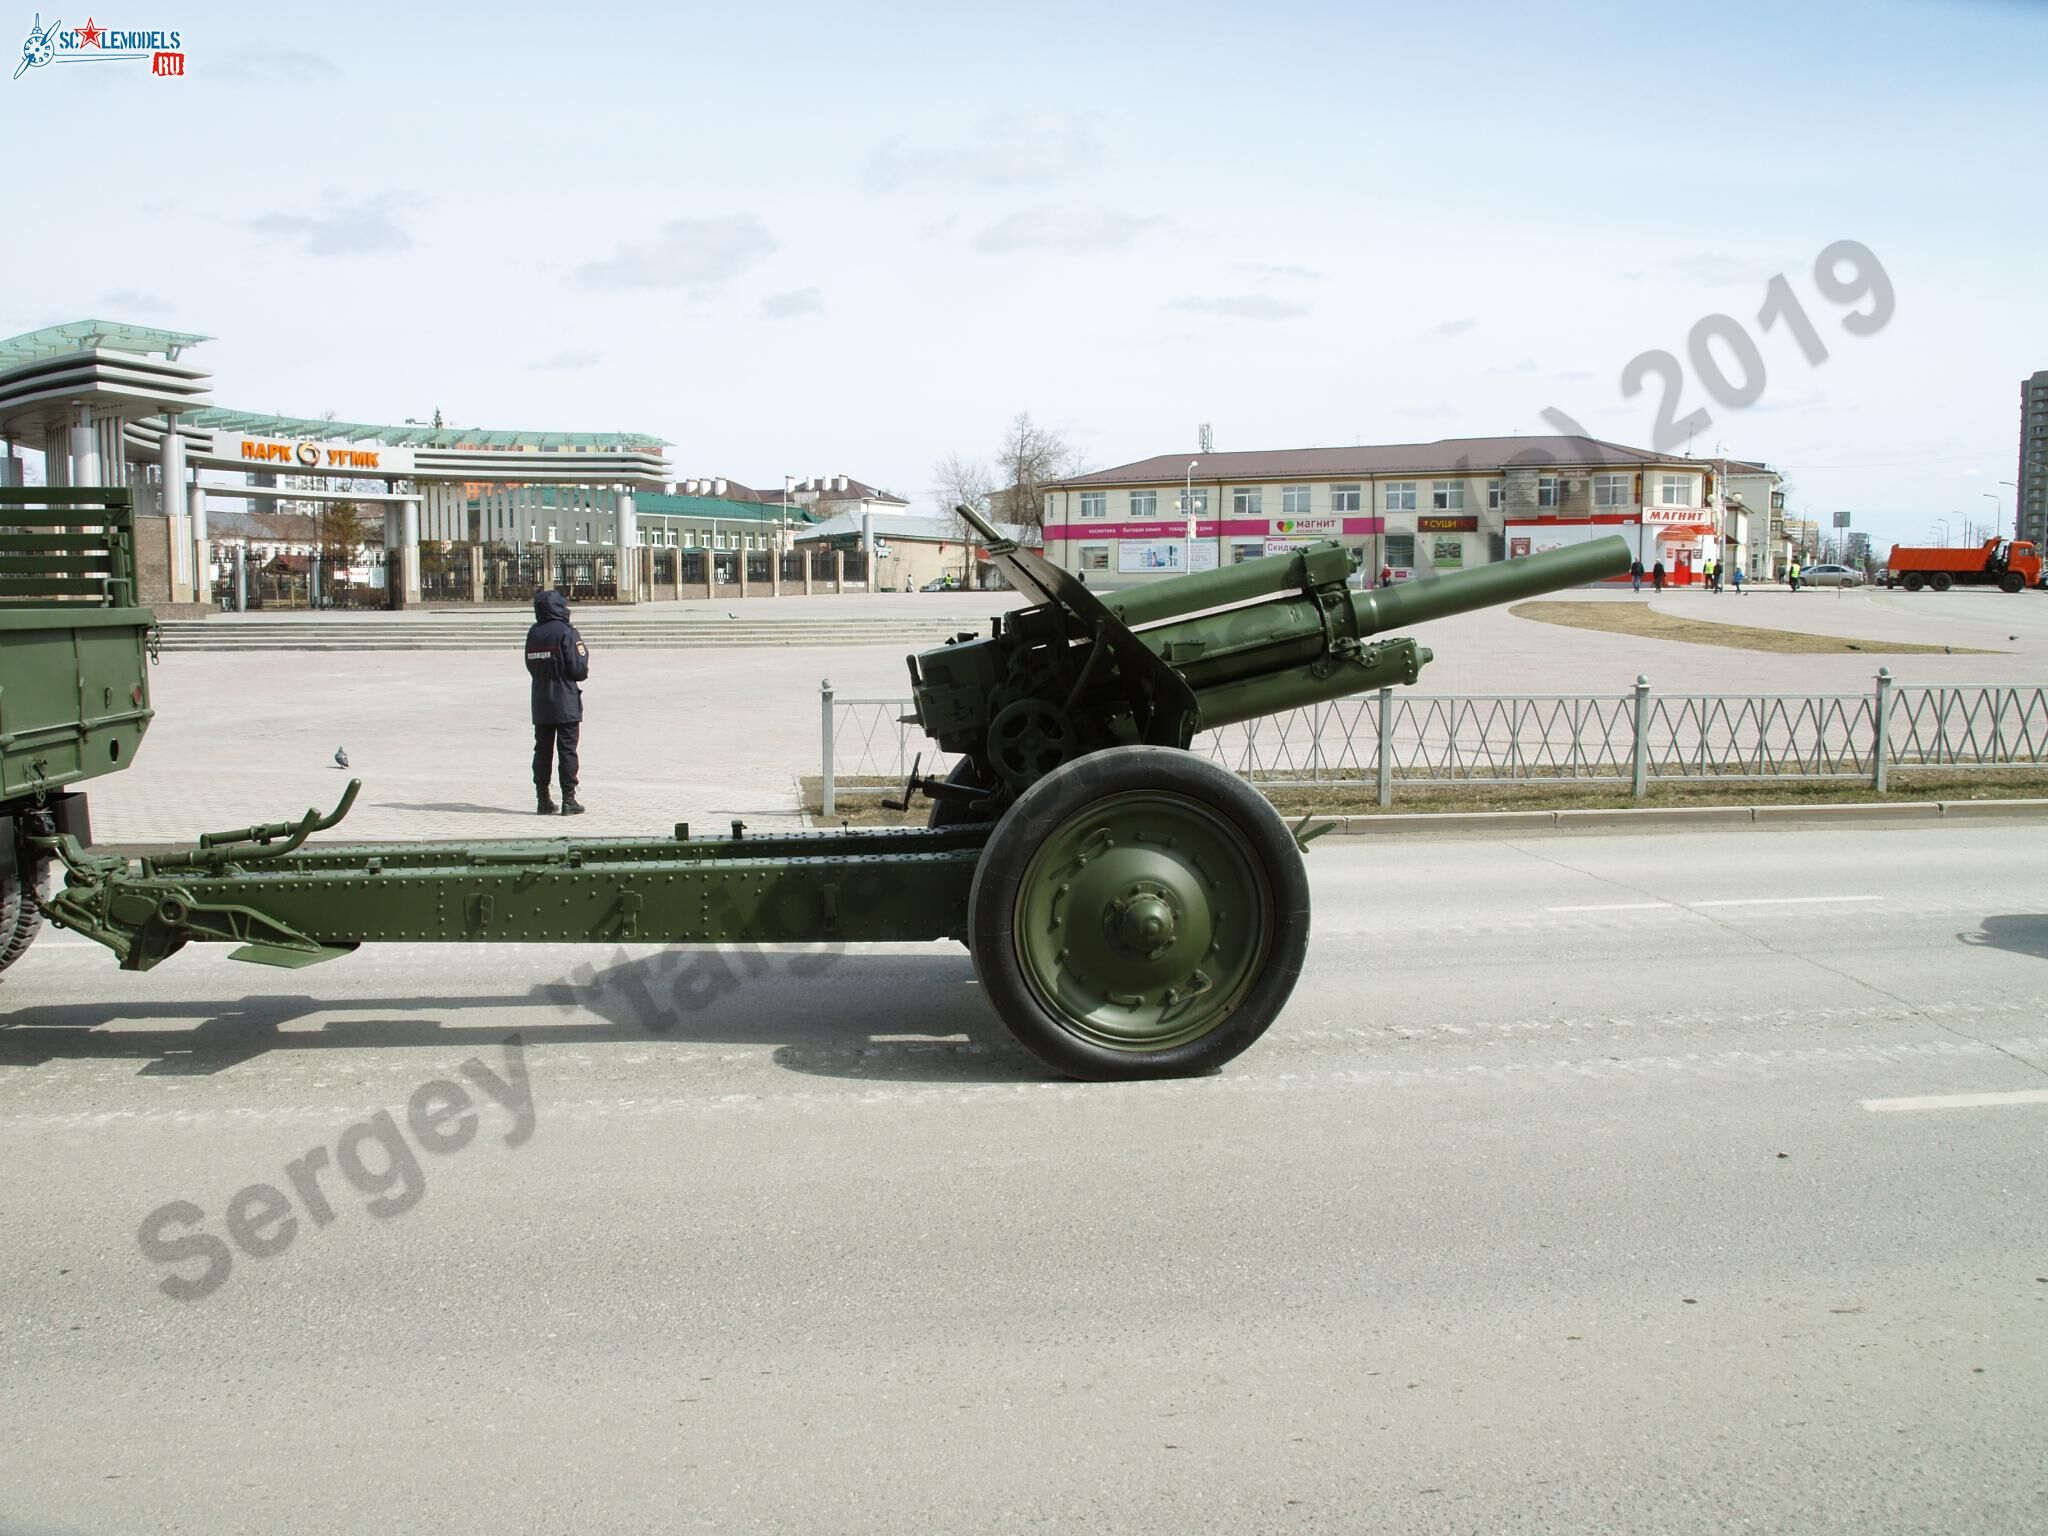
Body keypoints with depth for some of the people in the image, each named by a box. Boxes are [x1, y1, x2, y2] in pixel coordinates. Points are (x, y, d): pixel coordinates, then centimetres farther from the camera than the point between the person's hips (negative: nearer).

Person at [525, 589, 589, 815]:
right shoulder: (566, 633, -12)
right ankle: (569, 800, -1)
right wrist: (584, 652, 4)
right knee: (567, 750, -1)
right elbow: (579, 670, -14)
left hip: (541, 704, 6)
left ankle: (544, 800, 12)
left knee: (542, 750, 10)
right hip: (566, 704, -6)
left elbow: (531, 667, 14)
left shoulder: (533, 634, 8)